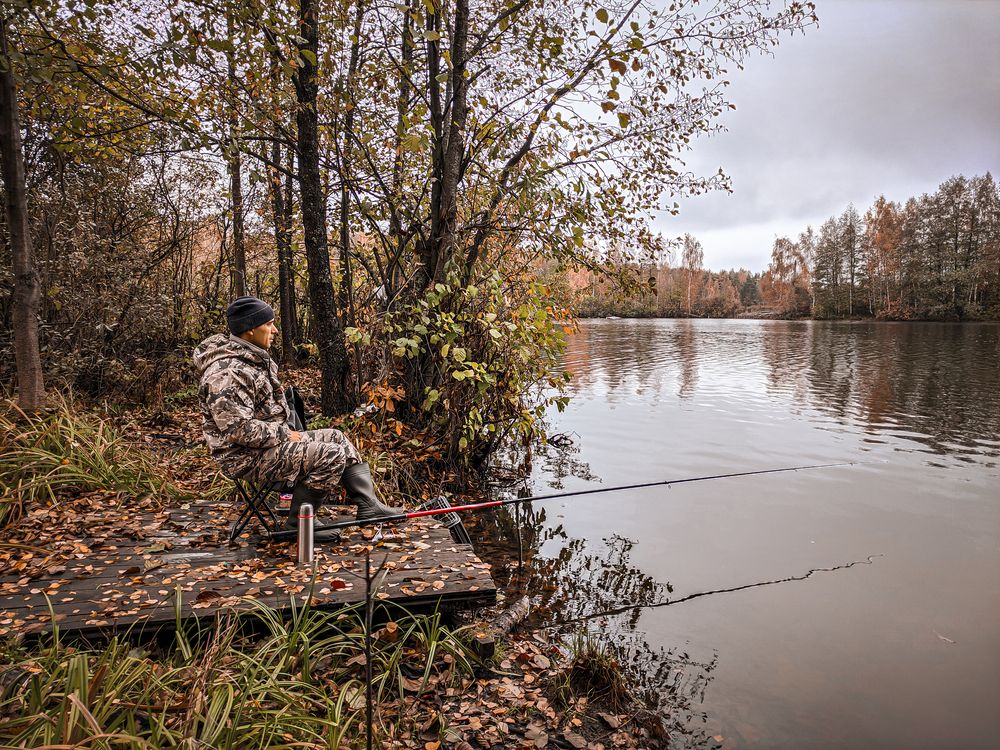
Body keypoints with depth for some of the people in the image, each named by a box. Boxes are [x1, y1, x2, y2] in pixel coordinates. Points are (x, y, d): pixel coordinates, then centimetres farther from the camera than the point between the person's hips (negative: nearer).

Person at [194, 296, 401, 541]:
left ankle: (368, 504, 9)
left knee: (335, 437, 9)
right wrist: (284, 435, -17)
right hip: (248, 458, -11)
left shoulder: (253, 358, 12)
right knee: (332, 455, -19)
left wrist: (287, 433, 10)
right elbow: (238, 429, -29)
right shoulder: (227, 374, -24)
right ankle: (298, 522, -4)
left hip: (272, 440, 11)